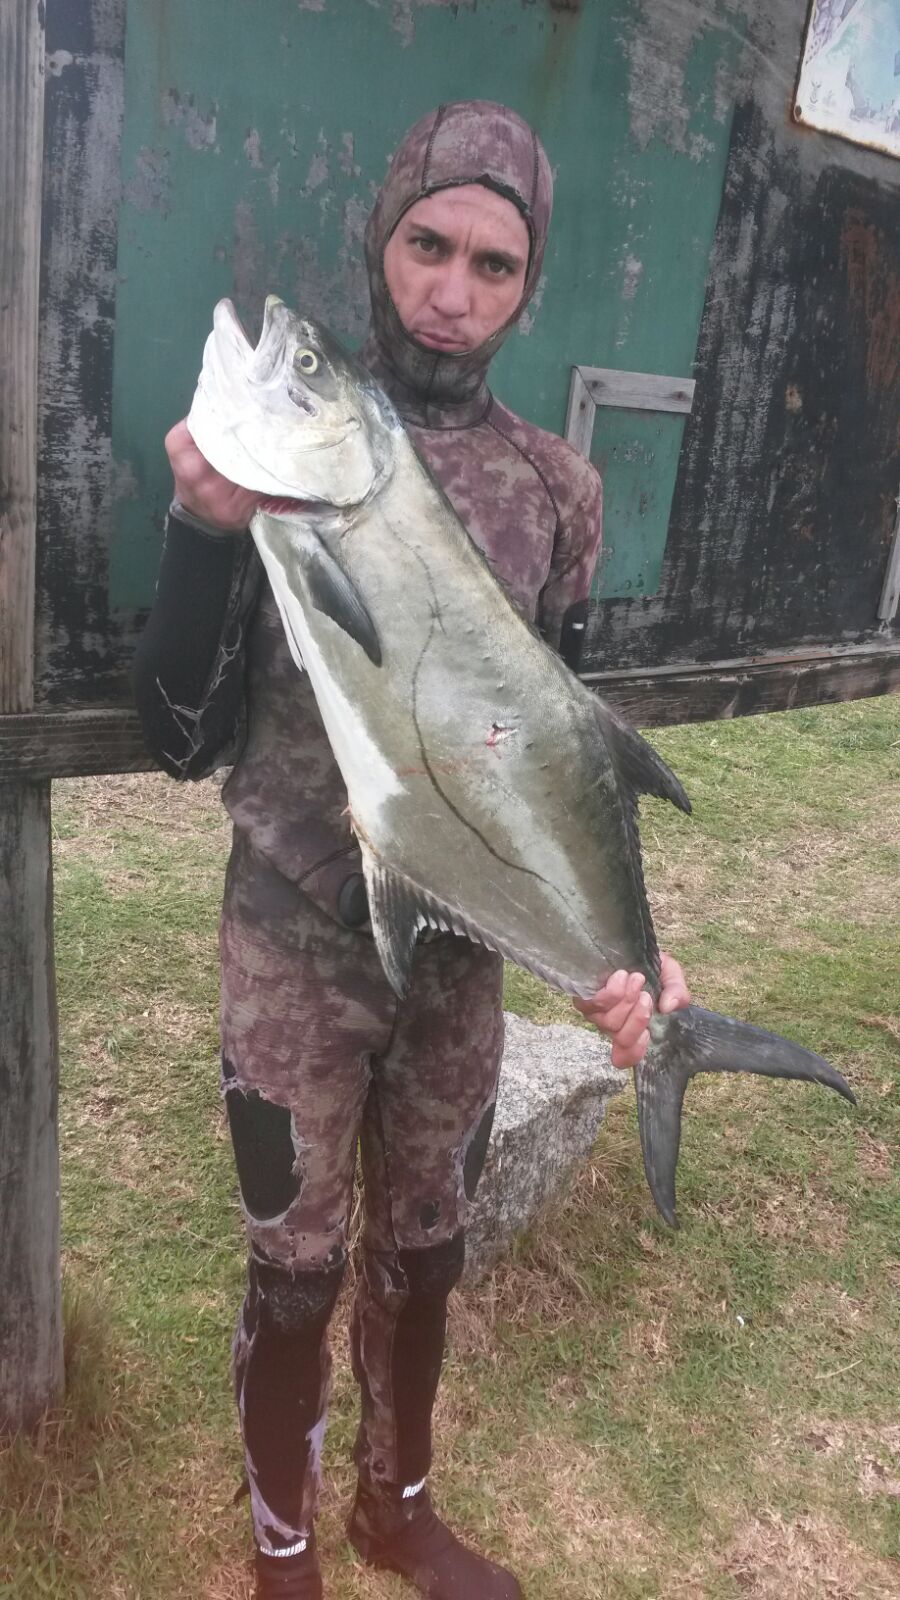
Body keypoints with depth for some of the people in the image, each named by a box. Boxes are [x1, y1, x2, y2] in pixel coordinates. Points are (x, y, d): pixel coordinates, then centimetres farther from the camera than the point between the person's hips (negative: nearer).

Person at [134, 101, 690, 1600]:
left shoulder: (557, 485, -1)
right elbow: (185, 739, -11)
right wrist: (204, 530, -26)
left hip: (465, 945, 3)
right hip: (296, 946, -3)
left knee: (424, 1246, 20)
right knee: (297, 1267, 13)